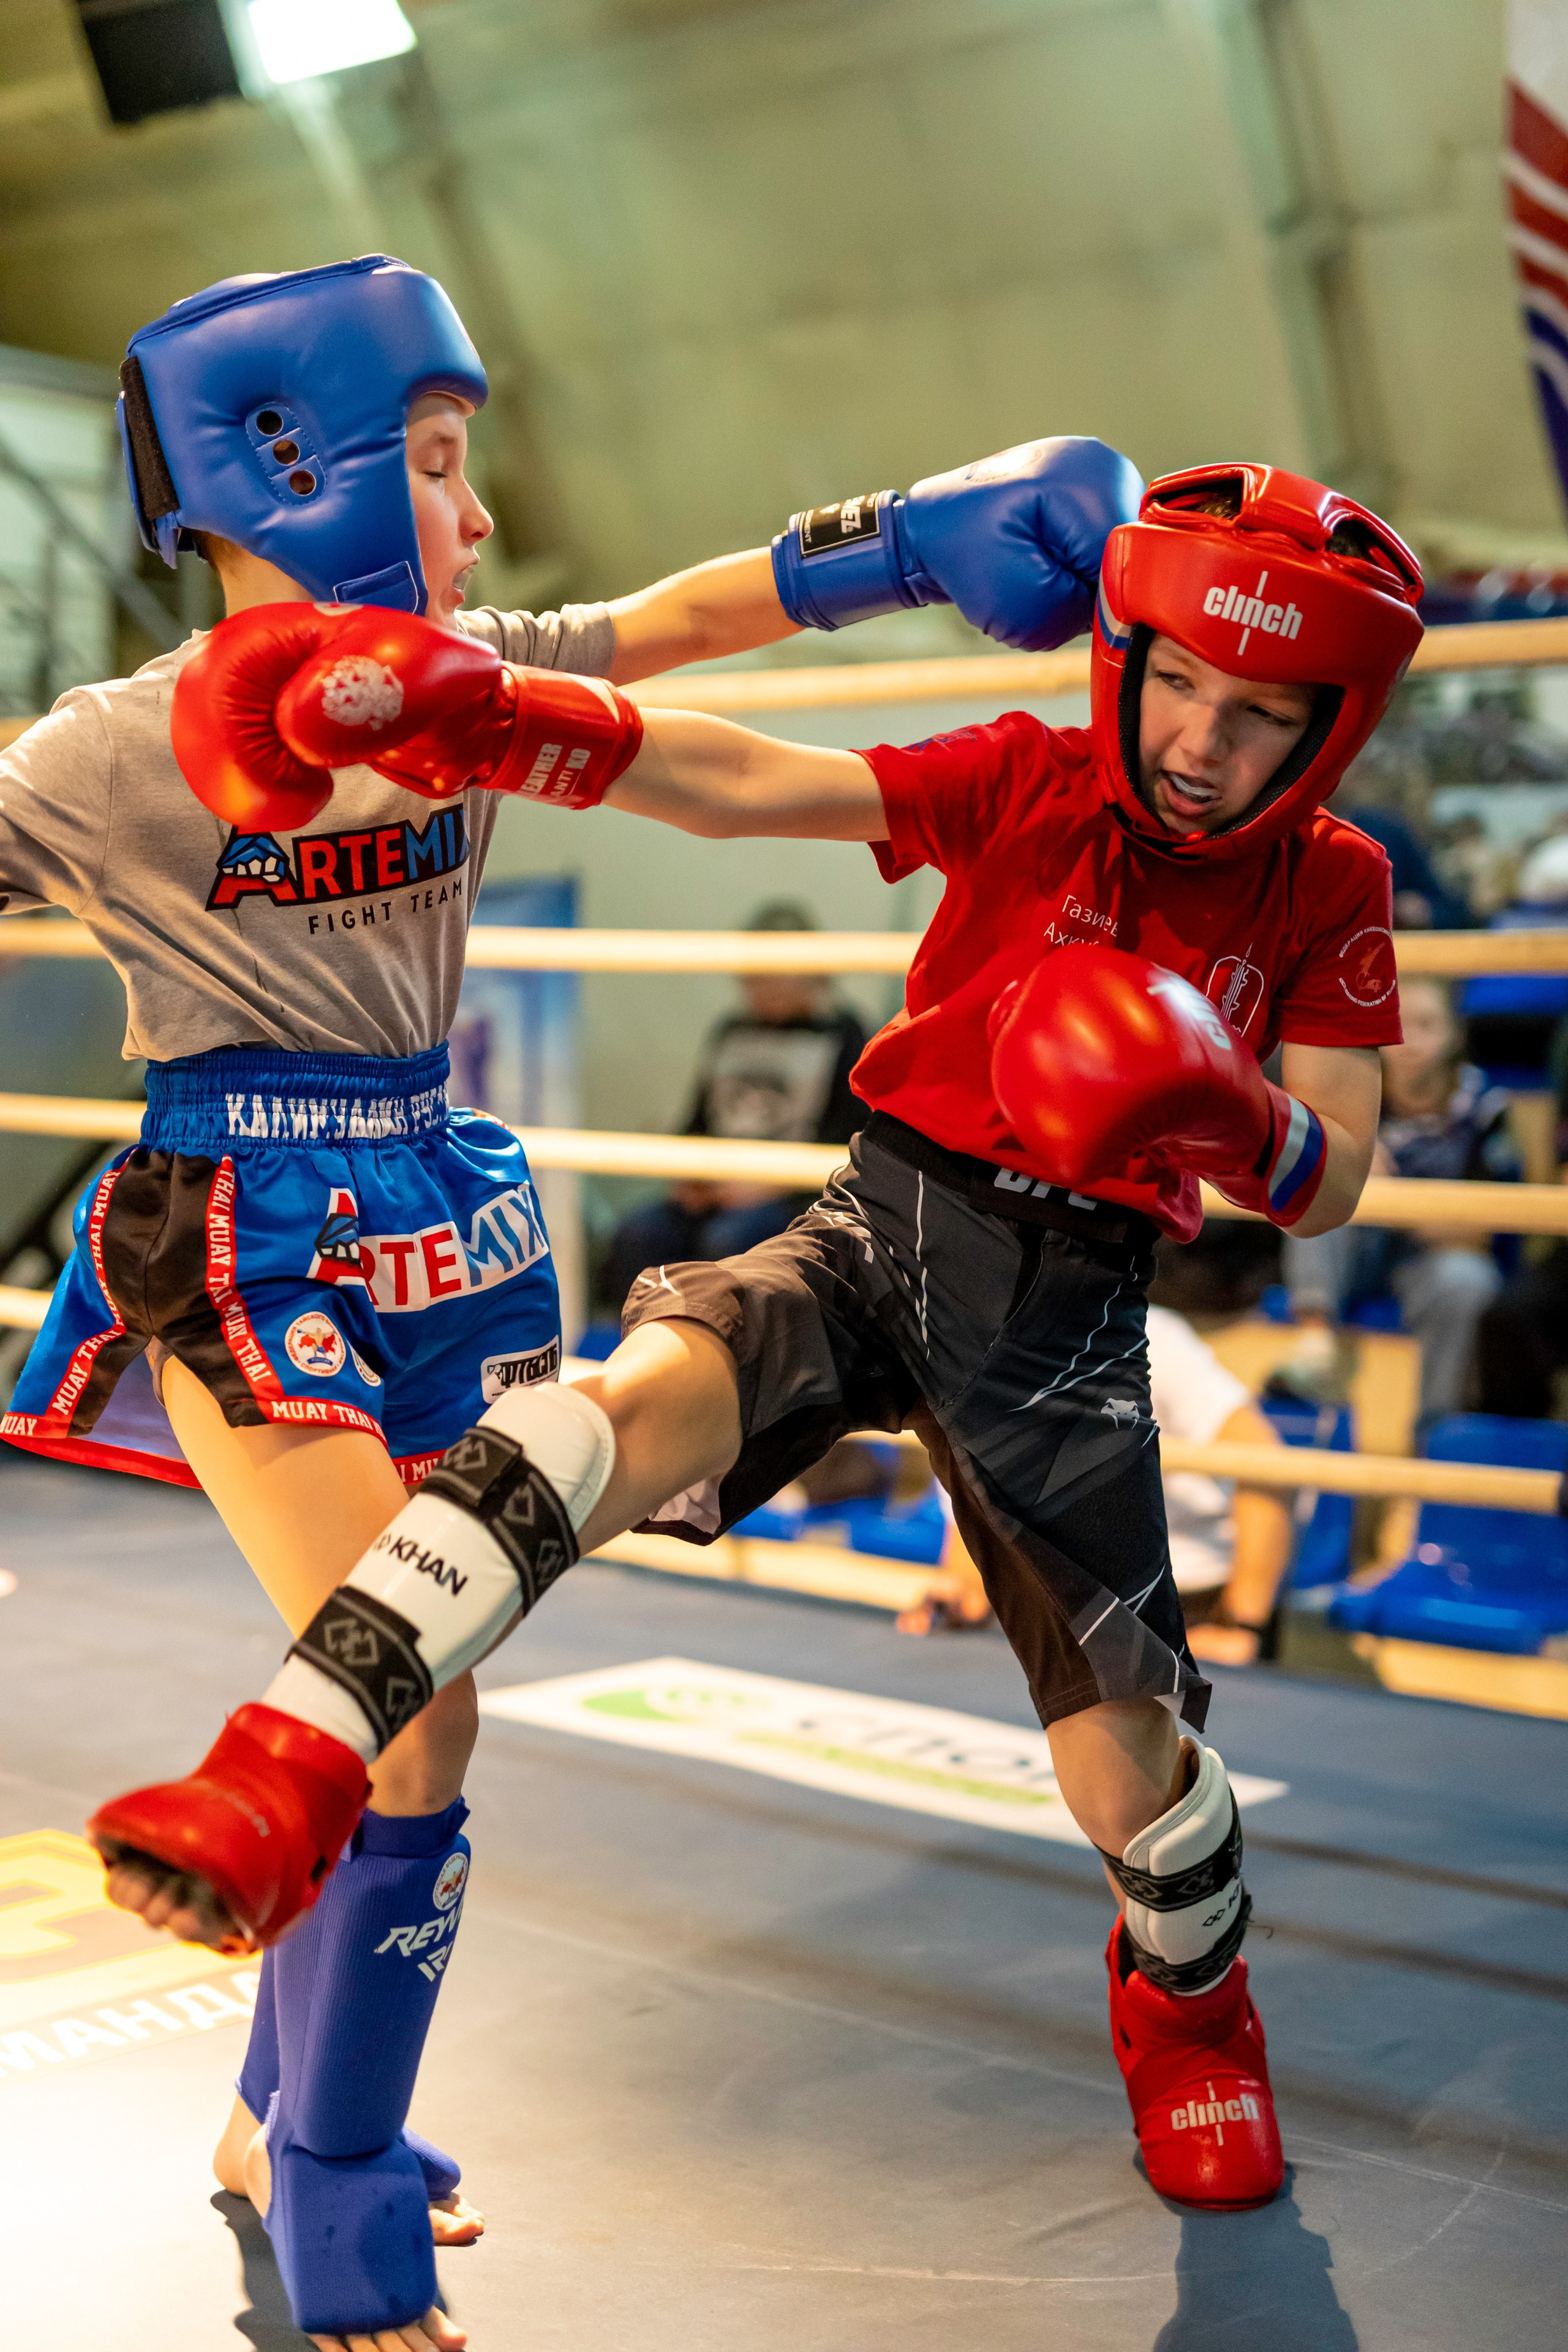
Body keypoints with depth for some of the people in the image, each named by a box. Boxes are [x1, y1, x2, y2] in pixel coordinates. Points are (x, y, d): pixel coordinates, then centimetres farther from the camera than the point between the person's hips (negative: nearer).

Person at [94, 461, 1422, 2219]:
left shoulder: (1327, 892, -1)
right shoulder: (1027, 785, -4)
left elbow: (1327, 1191, -5)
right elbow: (738, 787, -17)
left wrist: (1222, 1115, -29)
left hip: (1065, 1316, 1)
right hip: (878, 1236, 0)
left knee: (1124, 1773, 0)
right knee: (638, 1397, -33)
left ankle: (1189, 2003, 37)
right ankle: (286, 1775, -41)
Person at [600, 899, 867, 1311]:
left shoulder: (840, 1035, 2)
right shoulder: (731, 1032, 19)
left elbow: (844, 1138, -6)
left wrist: (768, 1186, -14)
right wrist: (688, 1176, 3)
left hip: (796, 1198, -5)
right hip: (716, 1192, 5)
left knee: (727, 1239, -36)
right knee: (634, 1236, -23)